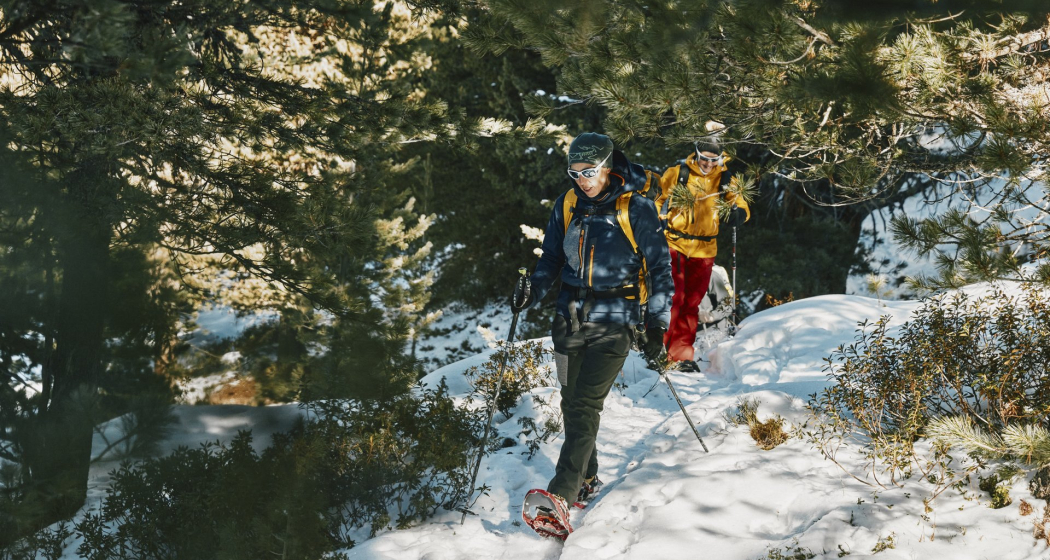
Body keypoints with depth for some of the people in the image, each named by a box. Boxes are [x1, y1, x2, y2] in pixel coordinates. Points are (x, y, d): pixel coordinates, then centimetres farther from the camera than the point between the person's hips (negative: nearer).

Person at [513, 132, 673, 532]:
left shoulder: (636, 208, -7)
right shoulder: (567, 205, 7)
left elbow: (659, 267, -2)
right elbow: (552, 258, 16)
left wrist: (657, 324, -6)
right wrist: (534, 289, -3)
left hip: (614, 321, -5)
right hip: (571, 316, 5)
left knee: (585, 405, -13)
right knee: (571, 403, 8)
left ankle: (562, 494, -18)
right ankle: (587, 478, 26)